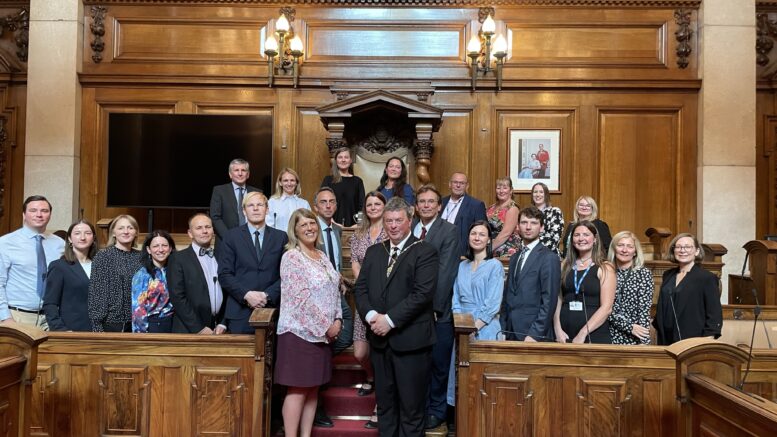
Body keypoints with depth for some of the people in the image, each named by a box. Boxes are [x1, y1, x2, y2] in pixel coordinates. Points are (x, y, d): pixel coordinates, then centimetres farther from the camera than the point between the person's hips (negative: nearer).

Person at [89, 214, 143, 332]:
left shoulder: (140, 257, 8)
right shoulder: (103, 256, -3)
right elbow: (96, 291, -6)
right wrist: (97, 325, -10)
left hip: (136, 321, 4)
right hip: (112, 321, -3)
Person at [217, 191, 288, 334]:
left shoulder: (281, 237, 8)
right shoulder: (231, 237, 5)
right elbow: (224, 274, -1)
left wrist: (267, 295, -10)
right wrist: (247, 294, -12)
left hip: (271, 311, 1)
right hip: (240, 313, -1)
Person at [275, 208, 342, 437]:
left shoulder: (322, 256, 12)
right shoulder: (291, 257, -11)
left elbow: (334, 291, 13)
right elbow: (300, 299, -18)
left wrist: (337, 320, -2)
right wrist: (326, 326, -15)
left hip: (323, 333, 7)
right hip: (300, 331, -7)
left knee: (313, 389, 11)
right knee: (298, 390, -2)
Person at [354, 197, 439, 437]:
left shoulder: (425, 252, -6)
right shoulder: (374, 252, 13)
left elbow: (423, 293, -16)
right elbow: (360, 288, 8)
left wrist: (390, 319, -18)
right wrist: (371, 315, -10)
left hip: (411, 340, -5)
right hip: (380, 339, 5)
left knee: (411, 405, 5)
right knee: (384, 403, 16)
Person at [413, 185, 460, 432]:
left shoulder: (449, 231, -5)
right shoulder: (408, 231, 9)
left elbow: (445, 272, -12)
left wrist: (434, 307, -16)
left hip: (438, 310, -3)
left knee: (439, 364, 7)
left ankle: (437, 411, 23)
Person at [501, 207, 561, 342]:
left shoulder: (549, 258, -7)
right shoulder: (514, 258, 15)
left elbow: (549, 301, -13)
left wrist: (534, 334, -17)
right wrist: (502, 331, 7)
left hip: (535, 336, -6)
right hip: (511, 334, 6)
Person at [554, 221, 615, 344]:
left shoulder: (605, 268, -1)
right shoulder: (565, 265, 8)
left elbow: (607, 307, -8)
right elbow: (558, 300, 4)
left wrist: (583, 334, -14)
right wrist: (557, 329, -8)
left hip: (595, 336, -3)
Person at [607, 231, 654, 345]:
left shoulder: (644, 274, 0)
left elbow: (644, 311, -6)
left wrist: (644, 341, -14)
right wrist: (629, 326, -12)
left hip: (633, 339, -1)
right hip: (608, 337, 1)